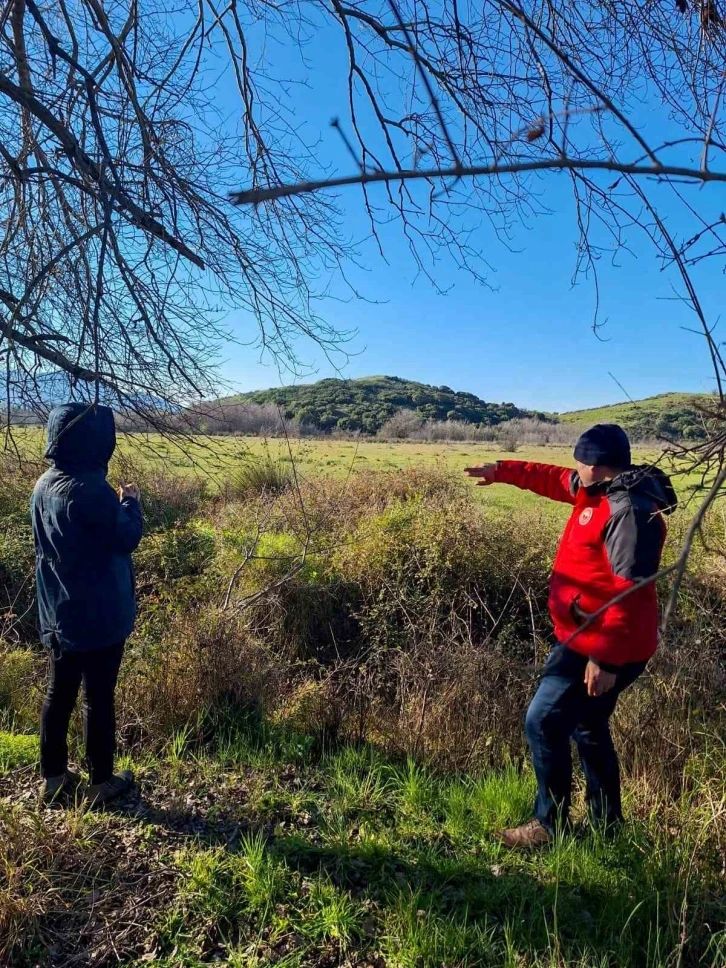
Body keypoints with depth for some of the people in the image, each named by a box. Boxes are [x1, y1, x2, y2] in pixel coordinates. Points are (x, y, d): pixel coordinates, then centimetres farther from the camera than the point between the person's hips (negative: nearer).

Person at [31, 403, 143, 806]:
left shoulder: (44, 485, 4)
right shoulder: (90, 489, -24)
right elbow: (126, 538, -15)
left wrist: (115, 501, 11)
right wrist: (130, 502, -1)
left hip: (59, 613, 8)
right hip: (99, 613, -8)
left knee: (59, 692, 17)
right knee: (99, 696, 7)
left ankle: (53, 776, 32)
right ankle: (101, 781, 22)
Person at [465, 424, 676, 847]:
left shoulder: (629, 511, -24)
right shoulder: (601, 491, 7)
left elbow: (631, 592, -28)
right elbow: (552, 478, 23)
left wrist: (607, 658, -27)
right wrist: (501, 470, 24)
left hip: (601, 648, -11)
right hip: (589, 639, 11)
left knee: (544, 723, -4)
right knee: (588, 729, 21)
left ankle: (551, 825, 13)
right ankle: (606, 823, 36)